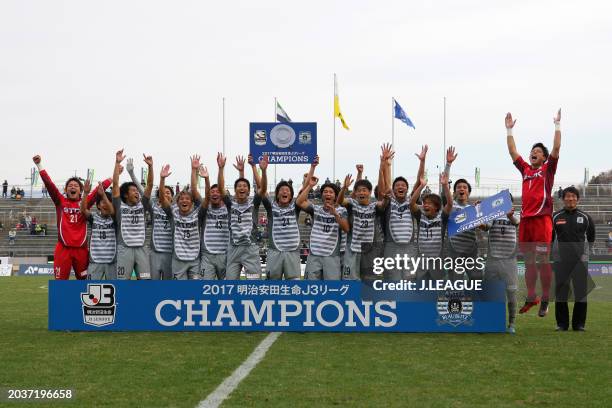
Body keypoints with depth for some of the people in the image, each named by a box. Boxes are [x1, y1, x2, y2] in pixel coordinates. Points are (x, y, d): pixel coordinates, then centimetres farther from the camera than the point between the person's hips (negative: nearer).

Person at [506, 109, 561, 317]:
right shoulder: (525, 169, 18)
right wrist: (509, 129, 21)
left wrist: (557, 125, -5)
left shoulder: (547, 169, 6)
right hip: (525, 219, 5)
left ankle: (545, 300, -1)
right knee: (529, 261, 9)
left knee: (542, 261, -5)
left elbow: (556, 148, -5)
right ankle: (531, 297, 15)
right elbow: (512, 151, 21)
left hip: (542, 219, -5)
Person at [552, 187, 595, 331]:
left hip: (580, 260, 0)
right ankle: (562, 323, 10)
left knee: (581, 292, 0)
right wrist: (549, 253, 3)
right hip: (561, 260, 0)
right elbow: (549, 237, 11)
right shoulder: (555, 217, 4)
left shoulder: (585, 217, 6)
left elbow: (591, 237, 15)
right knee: (561, 292, 2)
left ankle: (579, 323, 8)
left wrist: (587, 253, 7)